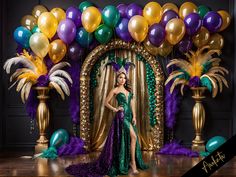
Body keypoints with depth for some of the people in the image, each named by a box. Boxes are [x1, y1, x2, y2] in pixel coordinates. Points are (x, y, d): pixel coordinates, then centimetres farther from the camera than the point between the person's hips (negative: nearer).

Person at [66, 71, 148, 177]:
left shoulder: (128, 90, 17)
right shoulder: (115, 90, 1)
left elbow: (132, 104, 13)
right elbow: (106, 103, 4)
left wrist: (134, 116, 4)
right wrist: (115, 109, -5)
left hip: (130, 115, 7)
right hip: (122, 116, -7)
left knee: (130, 139, 6)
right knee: (133, 136, -18)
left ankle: (129, 162, 15)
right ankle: (133, 163, -13)